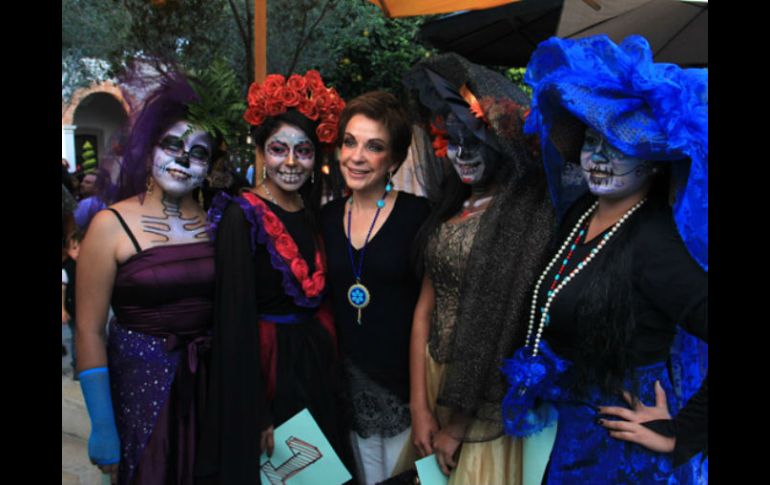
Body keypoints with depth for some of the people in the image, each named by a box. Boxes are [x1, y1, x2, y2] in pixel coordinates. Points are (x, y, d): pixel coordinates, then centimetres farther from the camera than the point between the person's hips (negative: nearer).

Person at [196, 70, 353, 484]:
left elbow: (318, 297, 11)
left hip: (315, 367, 6)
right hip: (267, 368, -6)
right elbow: (236, 318, -17)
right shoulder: (242, 217, -14)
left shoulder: (314, 215, 6)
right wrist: (257, 415, -19)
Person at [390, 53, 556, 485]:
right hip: (434, 381, 7)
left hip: (490, 402, -6)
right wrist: (420, 409, -4)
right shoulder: (451, 209, 6)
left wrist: (458, 428, -11)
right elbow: (426, 307, 3)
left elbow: (505, 329, -17)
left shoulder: (533, 213, -16)